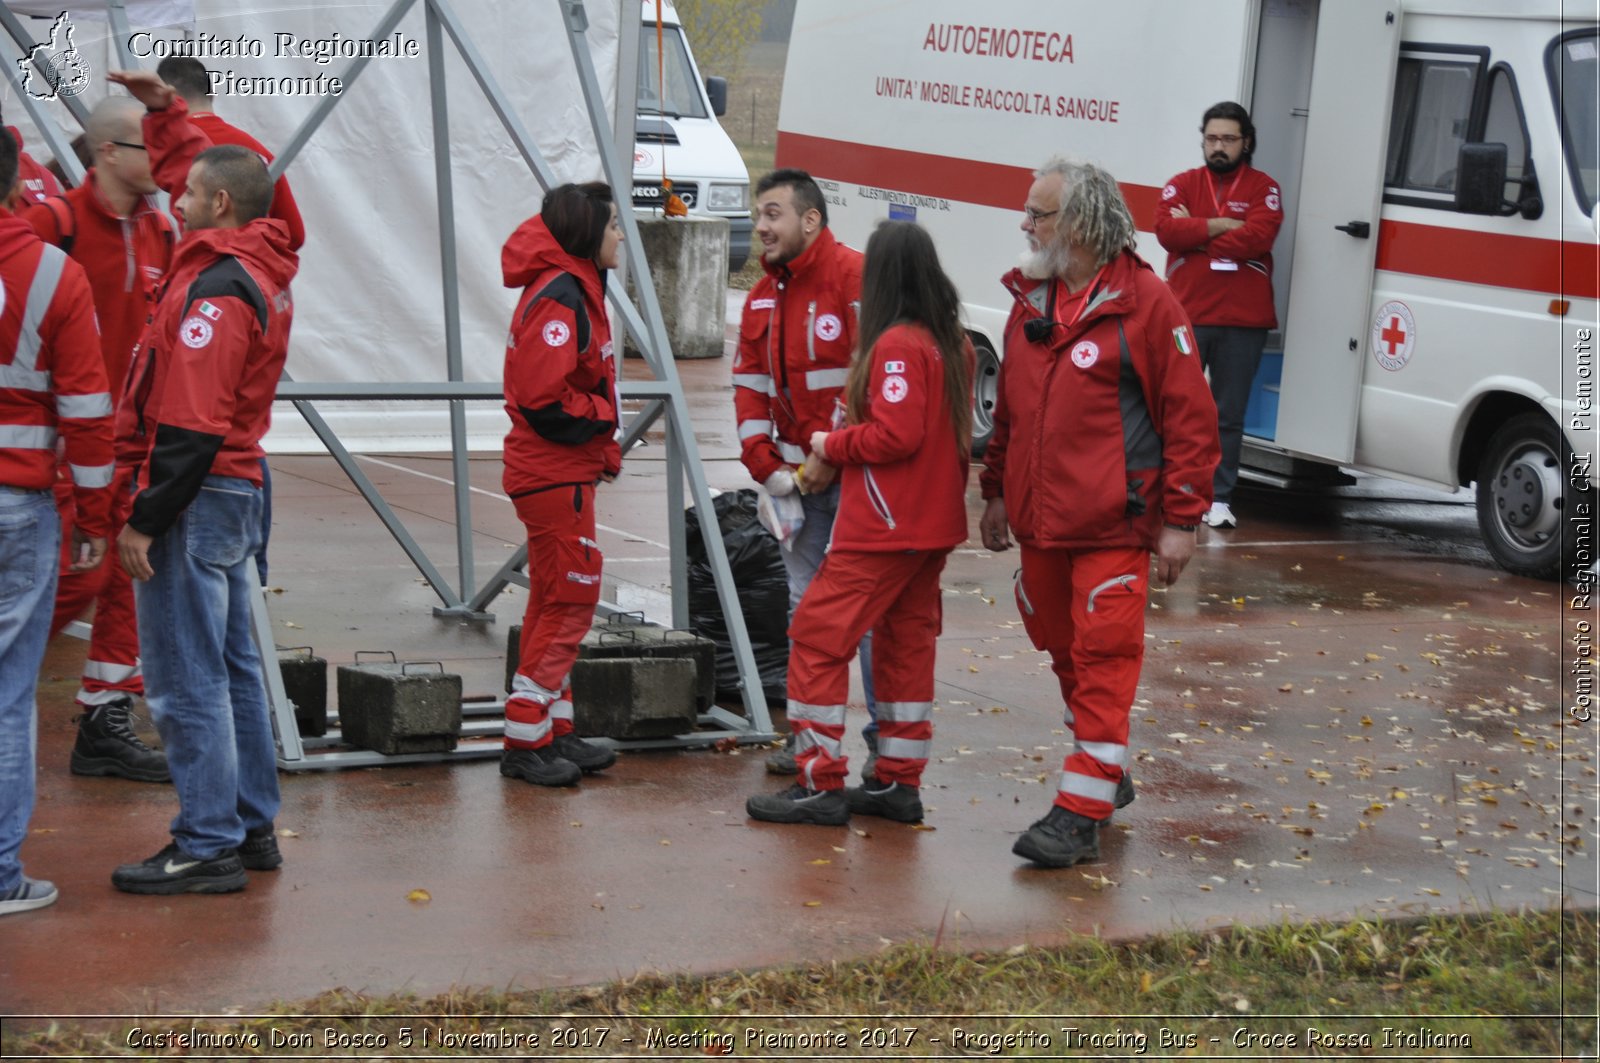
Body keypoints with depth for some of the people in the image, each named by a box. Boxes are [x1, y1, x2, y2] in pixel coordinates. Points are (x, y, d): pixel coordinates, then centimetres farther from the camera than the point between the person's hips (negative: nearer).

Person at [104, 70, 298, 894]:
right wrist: (163, 108, 21)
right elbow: (188, 168, 30)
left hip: (196, 496, -10)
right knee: (230, 667, 17)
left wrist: (146, 519, -23)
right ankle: (251, 826, 24)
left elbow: (193, 426, -25)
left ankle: (207, 847, -2)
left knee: (186, 680, -6)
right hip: (237, 490, 10)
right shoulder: (258, 265, 9)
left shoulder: (218, 291, -20)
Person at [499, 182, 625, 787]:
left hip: (568, 470, 11)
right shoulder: (559, 296, -18)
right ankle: (526, 742, -2)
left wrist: (604, 445, 7)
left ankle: (554, 731, 23)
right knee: (569, 599, -7)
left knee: (559, 601, 15)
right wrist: (602, 418, -11)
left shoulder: (577, 290, 15)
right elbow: (545, 396, -25)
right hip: (555, 473, -11)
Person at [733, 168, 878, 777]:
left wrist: (830, 457, -16)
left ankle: (888, 739, 3)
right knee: (804, 606, 10)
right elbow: (750, 385, 14)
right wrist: (767, 466, 2)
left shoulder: (855, 278, -12)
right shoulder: (764, 296, 13)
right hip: (799, 478, 7)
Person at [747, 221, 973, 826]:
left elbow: (896, 434, -22)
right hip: (935, 524, 9)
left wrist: (830, 446, -7)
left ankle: (821, 784, -3)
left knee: (818, 636, -4)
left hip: (882, 527, -9)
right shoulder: (952, 342, 10)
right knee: (907, 641, 15)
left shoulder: (896, 345, -17)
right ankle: (899, 783, 19)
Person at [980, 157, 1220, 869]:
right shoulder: (1030, 300, 11)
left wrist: (1181, 519, -12)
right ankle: (1107, 775, 34)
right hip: (1039, 521, 7)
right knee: (1064, 650, 17)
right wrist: (997, 491, 20)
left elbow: (1190, 415, -10)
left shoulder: (1146, 304, -10)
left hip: (1113, 527, -7)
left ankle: (1082, 813, -6)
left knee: (1104, 660, -7)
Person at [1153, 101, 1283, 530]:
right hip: (1186, 317, 1)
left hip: (1242, 323, -1)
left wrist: (1194, 234, -8)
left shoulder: (1263, 189, 4)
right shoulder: (1182, 185, 8)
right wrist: (1221, 225, -13)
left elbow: (1257, 238, -13)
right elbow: (1166, 230, -9)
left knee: (1229, 416, 5)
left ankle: (1220, 498, 11)